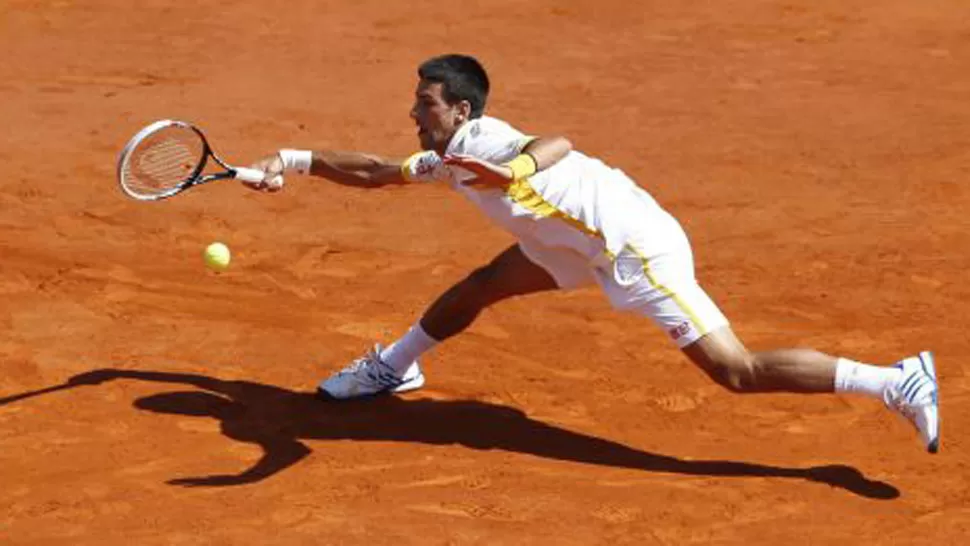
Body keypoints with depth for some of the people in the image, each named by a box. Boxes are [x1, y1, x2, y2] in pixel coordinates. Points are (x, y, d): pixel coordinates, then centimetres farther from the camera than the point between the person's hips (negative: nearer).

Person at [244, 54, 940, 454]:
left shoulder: (483, 141, -19)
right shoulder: (447, 158, 10)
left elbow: (559, 143, -40)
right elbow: (376, 170, 25)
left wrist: (517, 171, -60)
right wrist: (295, 161, 22)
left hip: (635, 243, -10)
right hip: (589, 244, 10)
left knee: (738, 371, -14)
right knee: (482, 286, 17)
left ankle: (895, 382, -14)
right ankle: (393, 367, 40)